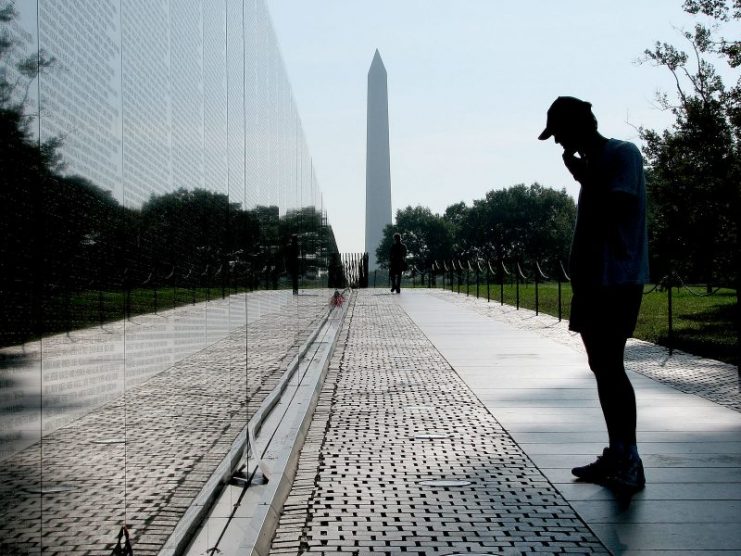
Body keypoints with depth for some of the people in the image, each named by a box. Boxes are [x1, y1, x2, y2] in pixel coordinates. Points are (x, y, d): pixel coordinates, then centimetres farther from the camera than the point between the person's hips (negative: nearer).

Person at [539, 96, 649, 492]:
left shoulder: (622, 154, -8)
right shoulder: (592, 163, 19)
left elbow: (615, 211, -21)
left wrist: (583, 176, -10)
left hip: (618, 280, -10)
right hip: (593, 280, 10)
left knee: (610, 366, -12)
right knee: (602, 366, 9)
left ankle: (629, 461, -8)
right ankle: (616, 455, 15)